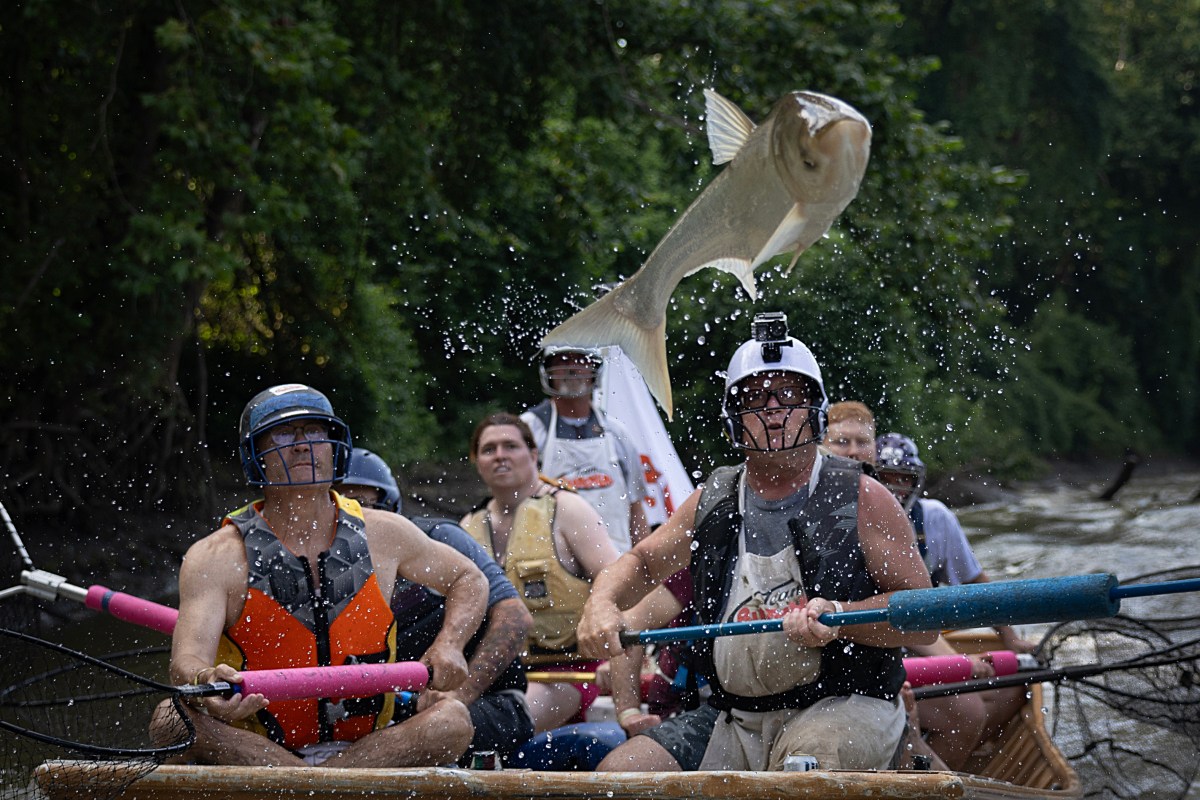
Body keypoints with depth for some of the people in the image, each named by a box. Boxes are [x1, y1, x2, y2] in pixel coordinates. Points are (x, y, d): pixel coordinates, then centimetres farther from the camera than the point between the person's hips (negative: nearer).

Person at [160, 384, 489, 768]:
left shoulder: (382, 535, 5)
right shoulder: (217, 557, -5)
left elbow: (470, 580, 21)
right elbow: (186, 660, -18)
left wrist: (448, 646, 1)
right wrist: (206, 683, -43)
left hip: (366, 747, 3)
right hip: (254, 748, -2)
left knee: (452, 717, -24)